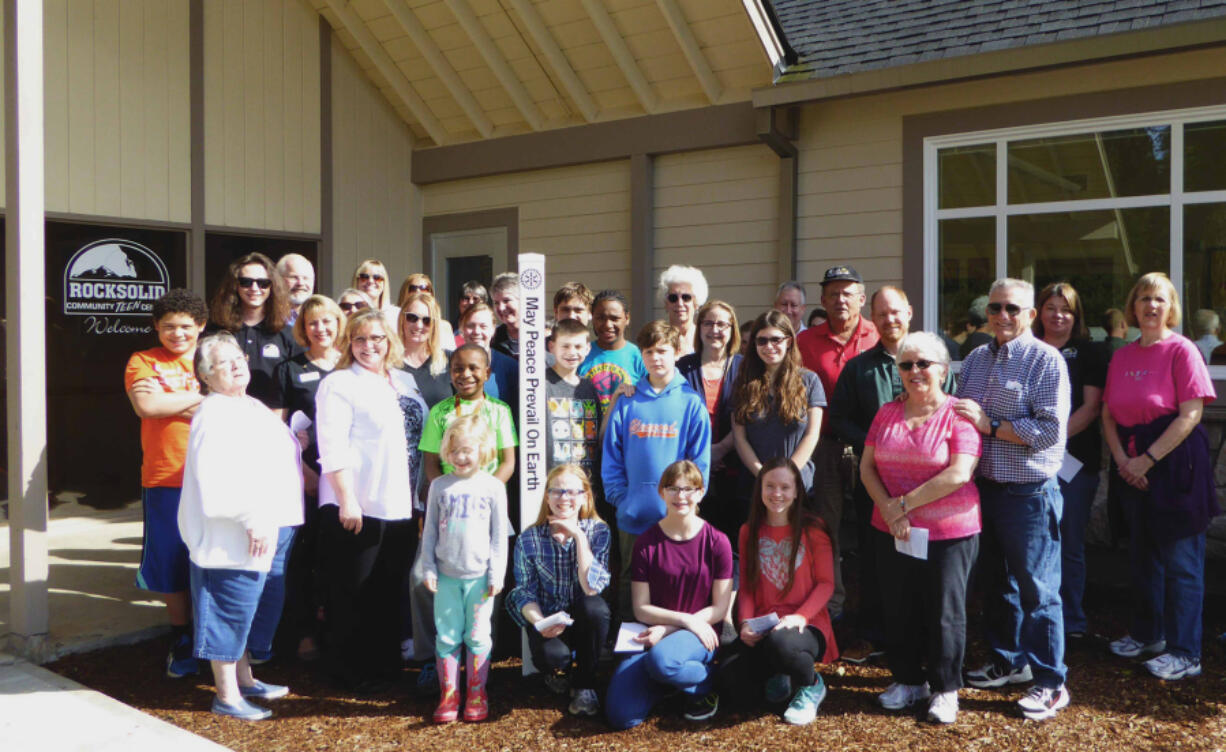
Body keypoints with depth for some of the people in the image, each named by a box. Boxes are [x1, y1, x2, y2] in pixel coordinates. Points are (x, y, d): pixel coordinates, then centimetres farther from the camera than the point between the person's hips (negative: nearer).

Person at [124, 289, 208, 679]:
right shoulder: (143, 362, 6)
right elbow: (145, 406, -12)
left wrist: (168, 401, -11)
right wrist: (202, 397, -8)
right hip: (165, 479, -1)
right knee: (172, 565, 5)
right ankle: (180, 643, 21)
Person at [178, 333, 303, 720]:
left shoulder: (252, 407, 16)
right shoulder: (215, 414, -15)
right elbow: (218, 479, -26)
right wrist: (252, 519, -26)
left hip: (269, 530, 10)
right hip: (235, 538, -10)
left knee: (256, 606, 19)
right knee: (230, 610, -1)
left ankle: (244, 678, 35)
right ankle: (226, 696, 10)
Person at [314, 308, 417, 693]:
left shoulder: (403, 382, 15)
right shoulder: (338, 384, -5)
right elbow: (332, 449, -13)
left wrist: (417, 496, 17)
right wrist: (347, 500, -18)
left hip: (398, 505, 6)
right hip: (355, 508, -6)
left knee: (389, 589, 13)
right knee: (353, 593, 2)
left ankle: (385, 659, 27)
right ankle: (349, 670, 14)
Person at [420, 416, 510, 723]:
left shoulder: (493, 487, -1)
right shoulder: (440, 486, 3)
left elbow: (499, 535, 1)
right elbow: (430, 532, 7)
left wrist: (496, 574, -2)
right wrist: (429, 569, 2)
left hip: (479, 576, -1)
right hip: (446, 575, 1)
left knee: (478, 636, 5)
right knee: (446, 636, 6)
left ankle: (476, 694, 17)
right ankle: (449, 695, 17)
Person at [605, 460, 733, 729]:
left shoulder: (716, 542, -2)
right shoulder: (646, 543, 1)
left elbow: (719, 609, -2)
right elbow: (641, 609, 1)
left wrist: (667, 629, -12)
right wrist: (686, 619, -14)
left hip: (698, 636, -2)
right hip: (653, 635, 2)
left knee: (660, 660, -39)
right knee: (620, 716, -20)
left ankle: (706, 684, -4)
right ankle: (665, 682, 12)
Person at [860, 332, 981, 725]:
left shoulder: (958, 414, -8)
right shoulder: (887, 413, 8)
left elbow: (959, 473, -19)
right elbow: (867, 467, 6)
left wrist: (904, 504, -15)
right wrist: (889, 510, -10)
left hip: (949, 533, -5)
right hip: (892, 531, 5)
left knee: (944, 611, 4)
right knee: (897, 610, 13)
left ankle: (945, 689, 20)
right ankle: (908, 680, 30)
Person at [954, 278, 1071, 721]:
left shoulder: (1046, 360, -9)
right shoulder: (975, 359, 10)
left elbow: (1051, 430, -18)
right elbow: (961, 415, 17)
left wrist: (990, 425, -19)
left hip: (1029, 494, -6)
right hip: (983, 487, 6)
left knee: (1036, 588, 1)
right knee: (995, 581, 17)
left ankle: (1049, 681, 13)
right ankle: (1008, 661, 34)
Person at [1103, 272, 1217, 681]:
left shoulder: (1182, 350, -8)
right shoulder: (1122, 356, 10)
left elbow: (1191, 414, -14)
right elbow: (1108, 413, 10)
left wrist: (1148, 459, -15)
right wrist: (1121, 458, -5)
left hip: (1174, 462, -6)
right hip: (1134, 467, 6)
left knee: (1179, 559, -2)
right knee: (1141, 553, 16)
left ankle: (1184, 653, 7)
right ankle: (1146, 633, 32)